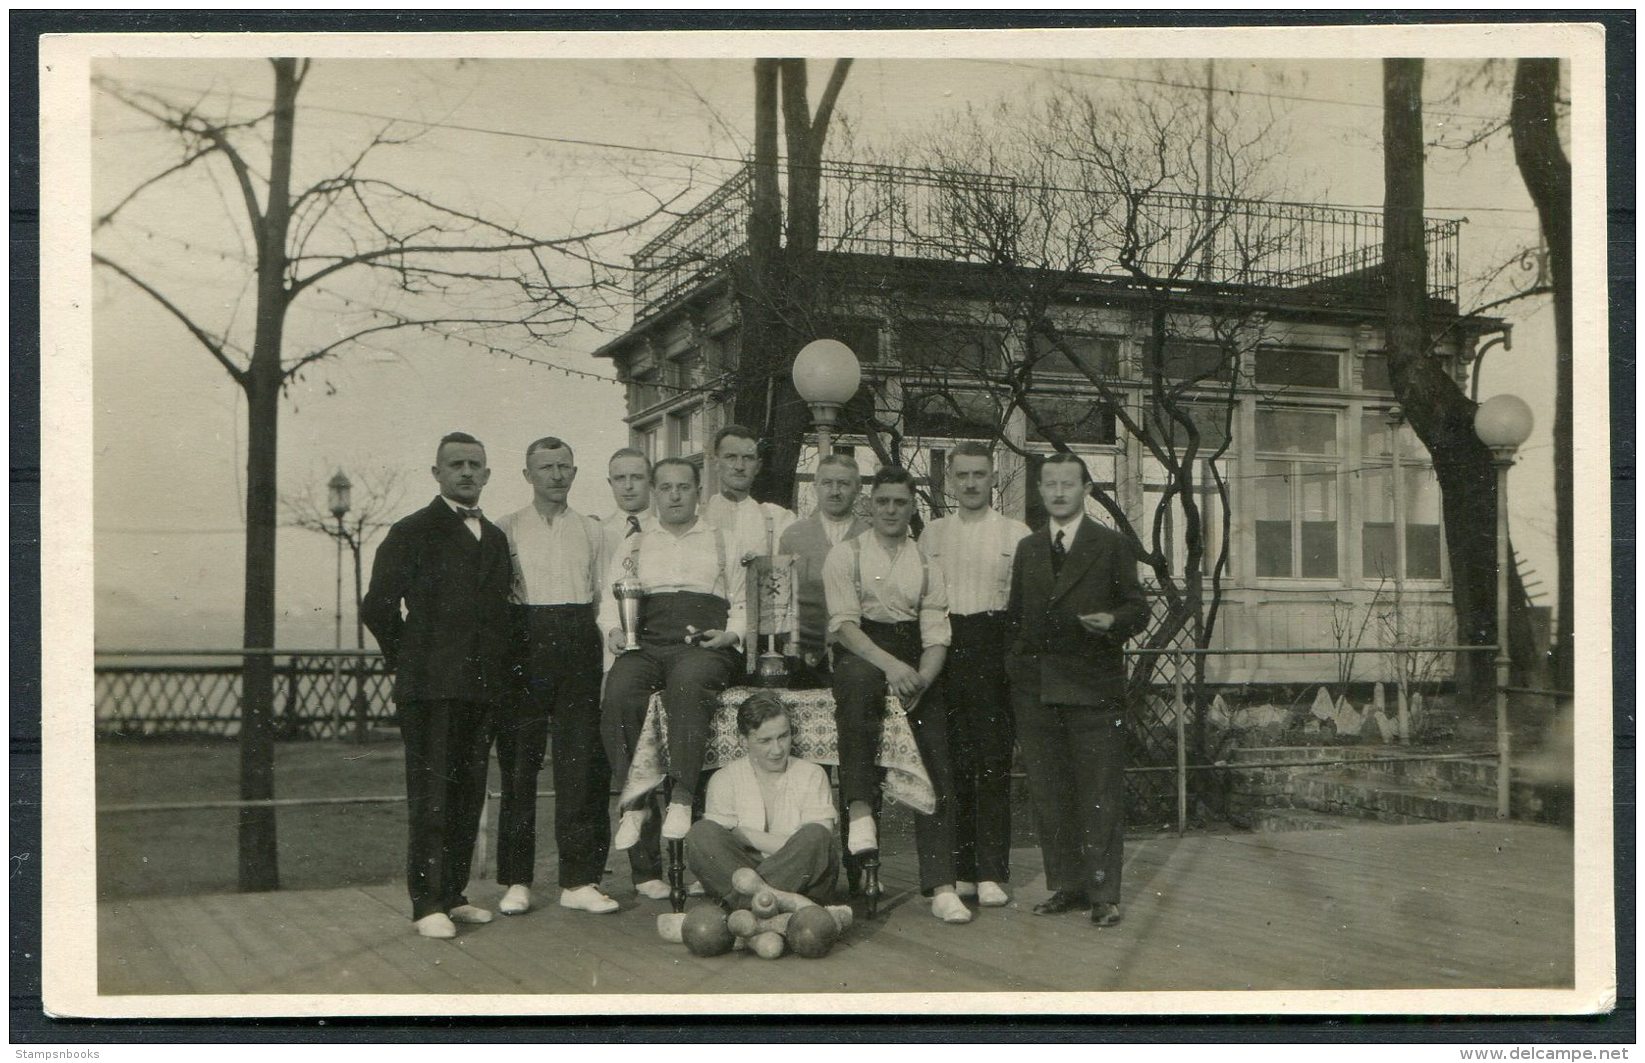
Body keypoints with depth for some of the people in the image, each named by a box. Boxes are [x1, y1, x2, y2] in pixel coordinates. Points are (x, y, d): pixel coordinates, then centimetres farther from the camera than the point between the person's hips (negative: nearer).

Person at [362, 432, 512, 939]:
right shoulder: (411, 533, -1)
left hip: (482, 687, 6)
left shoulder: (495, 538, 17)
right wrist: (408, 661, 1)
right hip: (430, 687, -6)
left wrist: (499, 667, 13)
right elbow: (377, 606, -3)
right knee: (431, 796, -4)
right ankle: (427, 904, 0)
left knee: (469, 793, 8)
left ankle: (453, 895, 17)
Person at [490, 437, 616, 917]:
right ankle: (515, 881, 8)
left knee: (582, 762, -1)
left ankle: (579, 880, 4)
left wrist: (596, 640, 5)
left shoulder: (592, 530, 15)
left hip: (579, 646, 2)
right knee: (519, 760, 0)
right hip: (525, 643, -2)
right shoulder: (507, 529, 8)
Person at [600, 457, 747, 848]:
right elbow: (610, 604, 20)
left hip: (704, 647, -2)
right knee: (619, 690, -32)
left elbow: (744, 604, 16)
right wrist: (614, 630, -1)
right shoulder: (636, 545, 26)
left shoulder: (721, 542, 21)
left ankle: (681, 800, -40)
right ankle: (633, 804, -26)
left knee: (687, 683, -38)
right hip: (646, 645, 2)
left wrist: (730, 634, -4)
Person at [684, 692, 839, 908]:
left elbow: (819, 841, -5)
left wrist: (748, 836, -12)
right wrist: (784, 843, -12)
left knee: (815, 834, -30)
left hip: (801, 879, 0)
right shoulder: (724, 779, 9)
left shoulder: (812, 775, 9)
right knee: (700, 833, -25)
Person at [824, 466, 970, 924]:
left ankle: (941, 887, -6)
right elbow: (844, 622, -5)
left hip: (915, 666, 3)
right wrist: (889, 664, -21)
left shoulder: (927, 565, 16)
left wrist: (920, 679, -13)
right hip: (860, 653, -3)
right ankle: (859, 807, -36)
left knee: (935, 770, -9)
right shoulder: (845, 555, 8)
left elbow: (937, 636, 8)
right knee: (859, 679, -40)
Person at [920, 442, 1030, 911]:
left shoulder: (1016, 534, 6)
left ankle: (991, 872, 0)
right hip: (943, 648, 3)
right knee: (951, 761, 4)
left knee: (993, 761, -5)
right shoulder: (931, 534, 15)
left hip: (993, 647, -3)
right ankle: (960, 869, 12)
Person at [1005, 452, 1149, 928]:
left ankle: (1103, 893, 5)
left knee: (1100, 794, -1)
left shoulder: (1112, 546, 5)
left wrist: (1113, 621, -17)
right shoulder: (1026, 549, 16)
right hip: (1035, 688, 4)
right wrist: (1014, 664, 7)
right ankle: (1065, 885, 18)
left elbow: (1138, 607, 4)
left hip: (1093, 687, -4)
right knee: (1049, 794, 8)